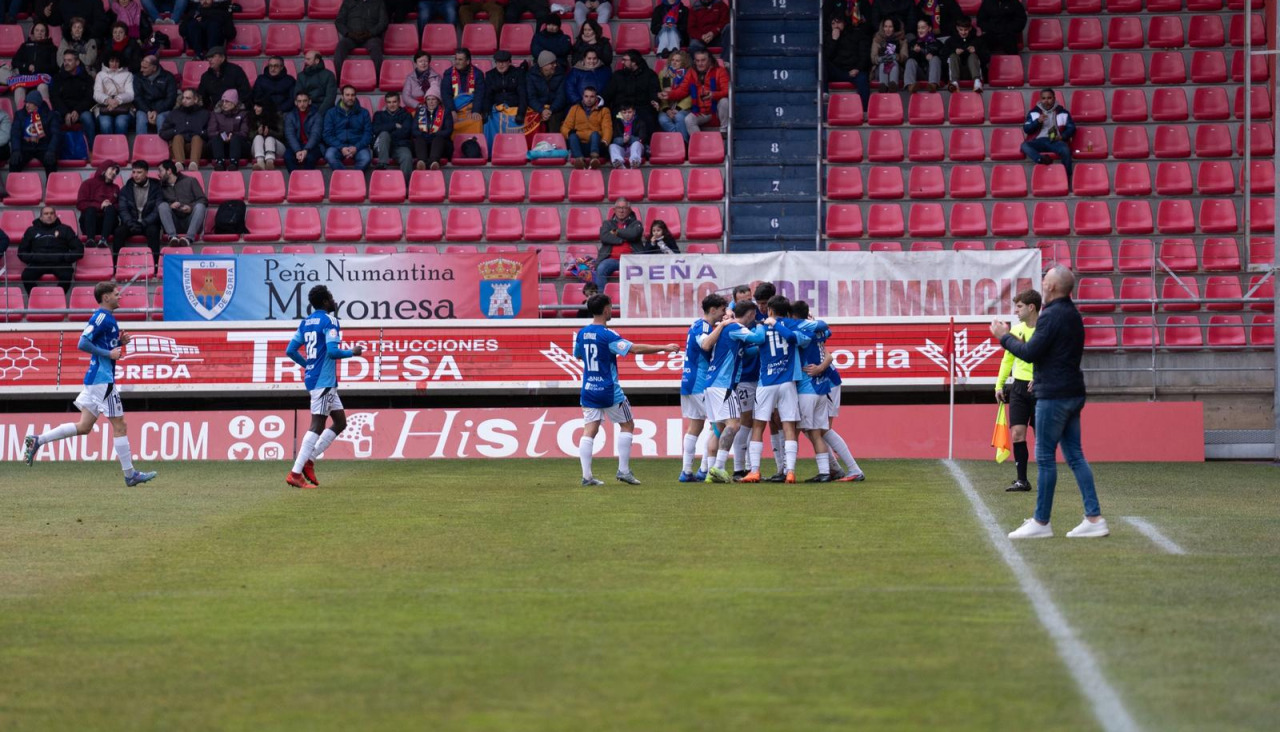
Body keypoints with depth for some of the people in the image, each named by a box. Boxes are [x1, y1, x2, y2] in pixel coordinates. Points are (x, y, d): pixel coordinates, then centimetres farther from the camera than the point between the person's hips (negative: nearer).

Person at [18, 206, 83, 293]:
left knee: (66, 275, -37)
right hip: (38, 264, 1)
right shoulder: (32, 230, 22)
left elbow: (79, 249, 12)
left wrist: (63, 258, -5)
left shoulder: (65, 229, 18)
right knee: (26, 275, -33)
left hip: (60, 264, -1)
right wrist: (33, 258, -2)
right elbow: (22, 252, 19)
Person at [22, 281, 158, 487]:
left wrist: (120, 343, 10)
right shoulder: (101, 317, -13)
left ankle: (37, 440, 8)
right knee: (119, 426, -4)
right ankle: (130, 474, 1)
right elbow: (83, 344, -21)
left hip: (95, 378, 10)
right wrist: (109, 353, -18)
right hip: (102, 379, -10)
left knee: (84, 426, 9)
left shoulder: (106, 317, 16)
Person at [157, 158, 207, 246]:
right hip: (174, 224, 1)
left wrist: (191, 207, -14)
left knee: (200, 206, -28)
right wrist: (170, 206, -15)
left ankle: (189, 238, -47)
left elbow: (203, 200, 4)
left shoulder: (190, 181, 14)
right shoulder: (162, 187, 18)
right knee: (163, 205, -22)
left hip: (190, 222, -1)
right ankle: (172, 236, -42)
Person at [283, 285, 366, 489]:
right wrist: (352, 353, -4)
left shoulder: (306, 322, 13)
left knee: (340, 422, 15)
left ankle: (308, 461, 8)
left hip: (312, 378, 9)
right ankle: (296, 473, -17)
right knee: (317, 426, -11)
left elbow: (291, 350, 13)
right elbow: (333, 351, -21)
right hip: (324, 380, -9)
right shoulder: (329, 321, -11)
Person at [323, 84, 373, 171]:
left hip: (358, 146, 0)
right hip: (338, 146, 0)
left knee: (366, 158, -34)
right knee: (329, 156, -35)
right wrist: (341, 148, -13)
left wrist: (356, 147, -13)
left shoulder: (363, 113, 13)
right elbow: (327, 135, 4)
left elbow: (368, 134, 5)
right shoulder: (331, 113, 12)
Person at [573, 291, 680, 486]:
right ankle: (623, 470, 5)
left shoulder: (582, 334, 4)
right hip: (609, 391, -6)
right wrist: (664, 348, -16)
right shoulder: (607, 335, -16)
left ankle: (586, 475, -5)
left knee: (589, 431, 2)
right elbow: (635, 348, -21)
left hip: (589, 389, 6)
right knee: (627, 425, 10)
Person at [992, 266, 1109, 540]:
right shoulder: (1073, 314, 15)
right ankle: (1094, 518, 4)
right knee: (1075, 455, 9)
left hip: (1053, 395, -9)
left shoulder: (1052, 315, -15)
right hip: (1073, 393, 9)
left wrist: (1004, 337, -4)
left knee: (1045, 457, -3)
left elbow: (1030, 353, -17)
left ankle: (1041, 522, 1)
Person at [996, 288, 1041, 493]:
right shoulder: (1016, 330, 9)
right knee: (1017, 433, -4)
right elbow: (1008, 359, 17)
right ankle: (1022, 480, -1)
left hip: (1039, 388, -4)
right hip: (1019, 386, 4)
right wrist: (999, 385, 12)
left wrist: (1039, 378, -26)